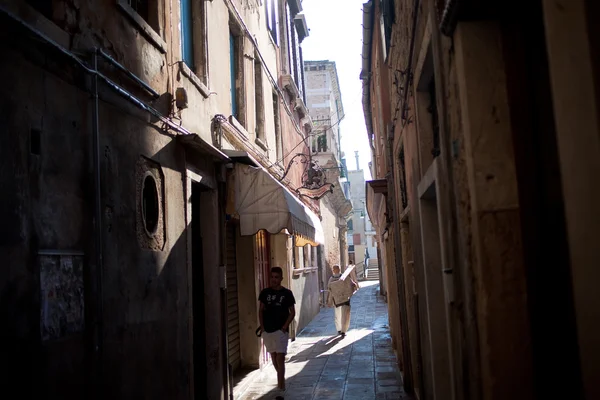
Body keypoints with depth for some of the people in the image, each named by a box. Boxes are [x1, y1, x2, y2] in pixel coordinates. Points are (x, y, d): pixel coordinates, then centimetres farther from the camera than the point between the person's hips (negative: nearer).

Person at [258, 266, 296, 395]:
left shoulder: (287, 293, -4)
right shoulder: (265, 292, 4)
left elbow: (292, 312, -1)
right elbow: (261, 310, 10)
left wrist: (285, 326, -10)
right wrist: (262, 326, 1)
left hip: (281, 330, -4)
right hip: (267, 330, 4)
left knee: (280, 357, -10)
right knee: (273, 356, 14)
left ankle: (281, 384, -6)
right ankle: (281, 379, 32)